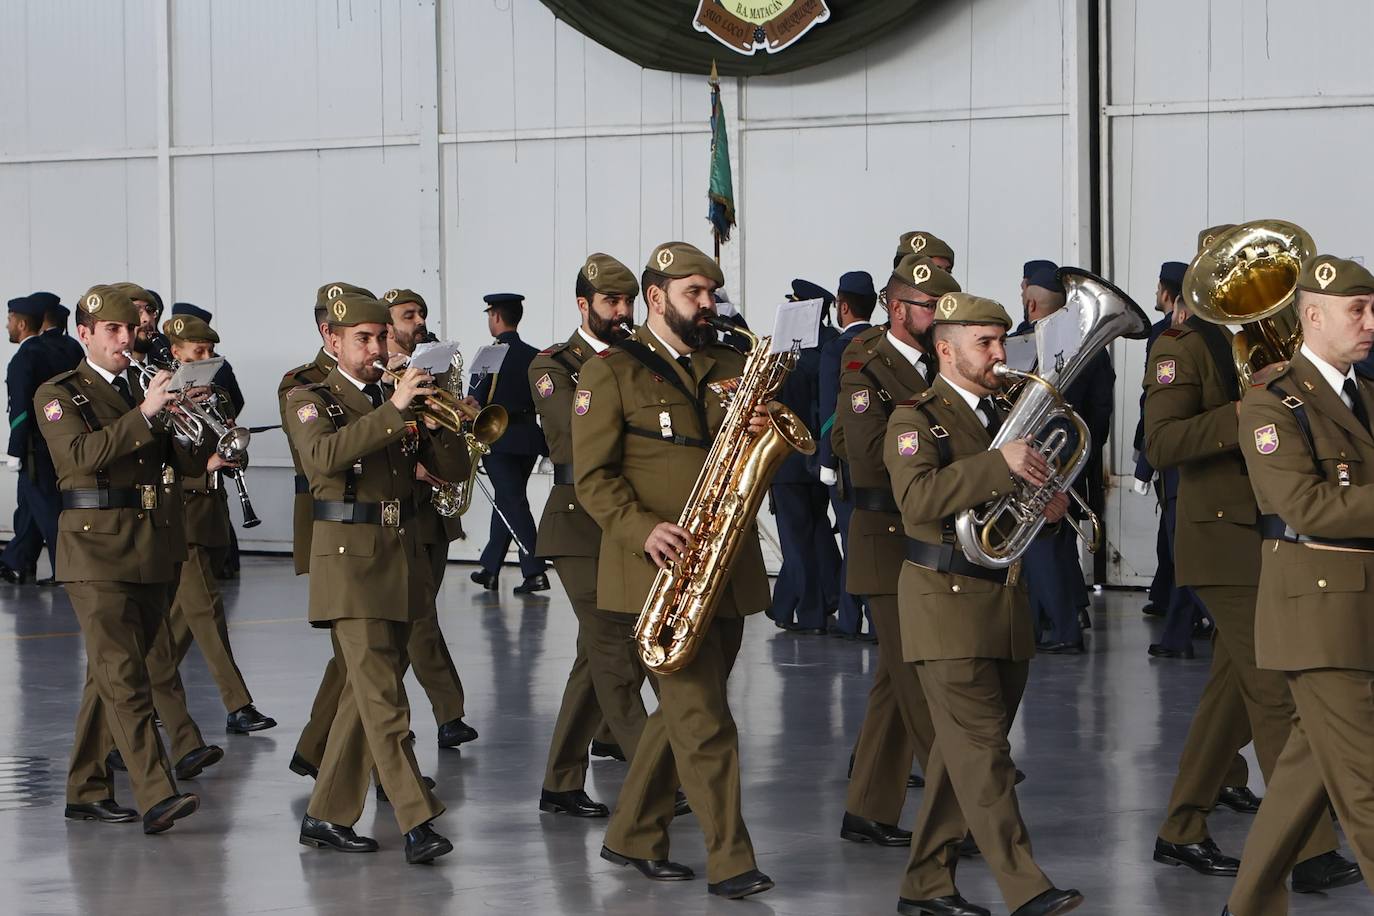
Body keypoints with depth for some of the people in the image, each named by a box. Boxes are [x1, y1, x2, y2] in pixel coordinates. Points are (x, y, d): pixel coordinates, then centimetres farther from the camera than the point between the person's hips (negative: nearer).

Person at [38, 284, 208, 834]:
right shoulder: (58, 395, 1)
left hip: (151, 550, 6)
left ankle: (87, 790, 19)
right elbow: (82, 454, -17)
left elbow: (192, 465, 9)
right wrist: (144, 414, -24)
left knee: (110, 675, 10)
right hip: (95, 549, -6)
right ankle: (157, 798, -22)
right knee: (123, 676, -13)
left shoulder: (147, 391, 18)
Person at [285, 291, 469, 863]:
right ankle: (417, 823, -18)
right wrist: (393, 410, -29)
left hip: (401, 559, 6)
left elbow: (453, 469, 9)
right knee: (383, 699, -13)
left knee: (365, 695, 9)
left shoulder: (398, 402, 16)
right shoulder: (311, 401, -1)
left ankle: (327, 816, 17)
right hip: (348, 558, -6)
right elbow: (324, 455, -23)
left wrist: (437, 422, -10)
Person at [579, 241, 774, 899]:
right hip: (664, 569, -6)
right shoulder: (611, 373, -2)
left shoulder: (732, 369, 17)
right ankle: (729, 861, -8)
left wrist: (761, 433, -6)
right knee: (704, 720, -10)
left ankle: (632, 838, 25)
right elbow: (593, 476, -7)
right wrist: (644, 529, -23)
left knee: (682, 711, 12)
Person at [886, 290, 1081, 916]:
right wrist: (1000, 463, -29)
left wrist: (1049, 504, 2)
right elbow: (919, 496, -22)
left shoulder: (1006, 414, 17)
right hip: (946, 603, -7)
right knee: (982, 747, -12)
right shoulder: (917, 418, -5)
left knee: (962, 749, 9)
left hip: (1004, 602, 8)